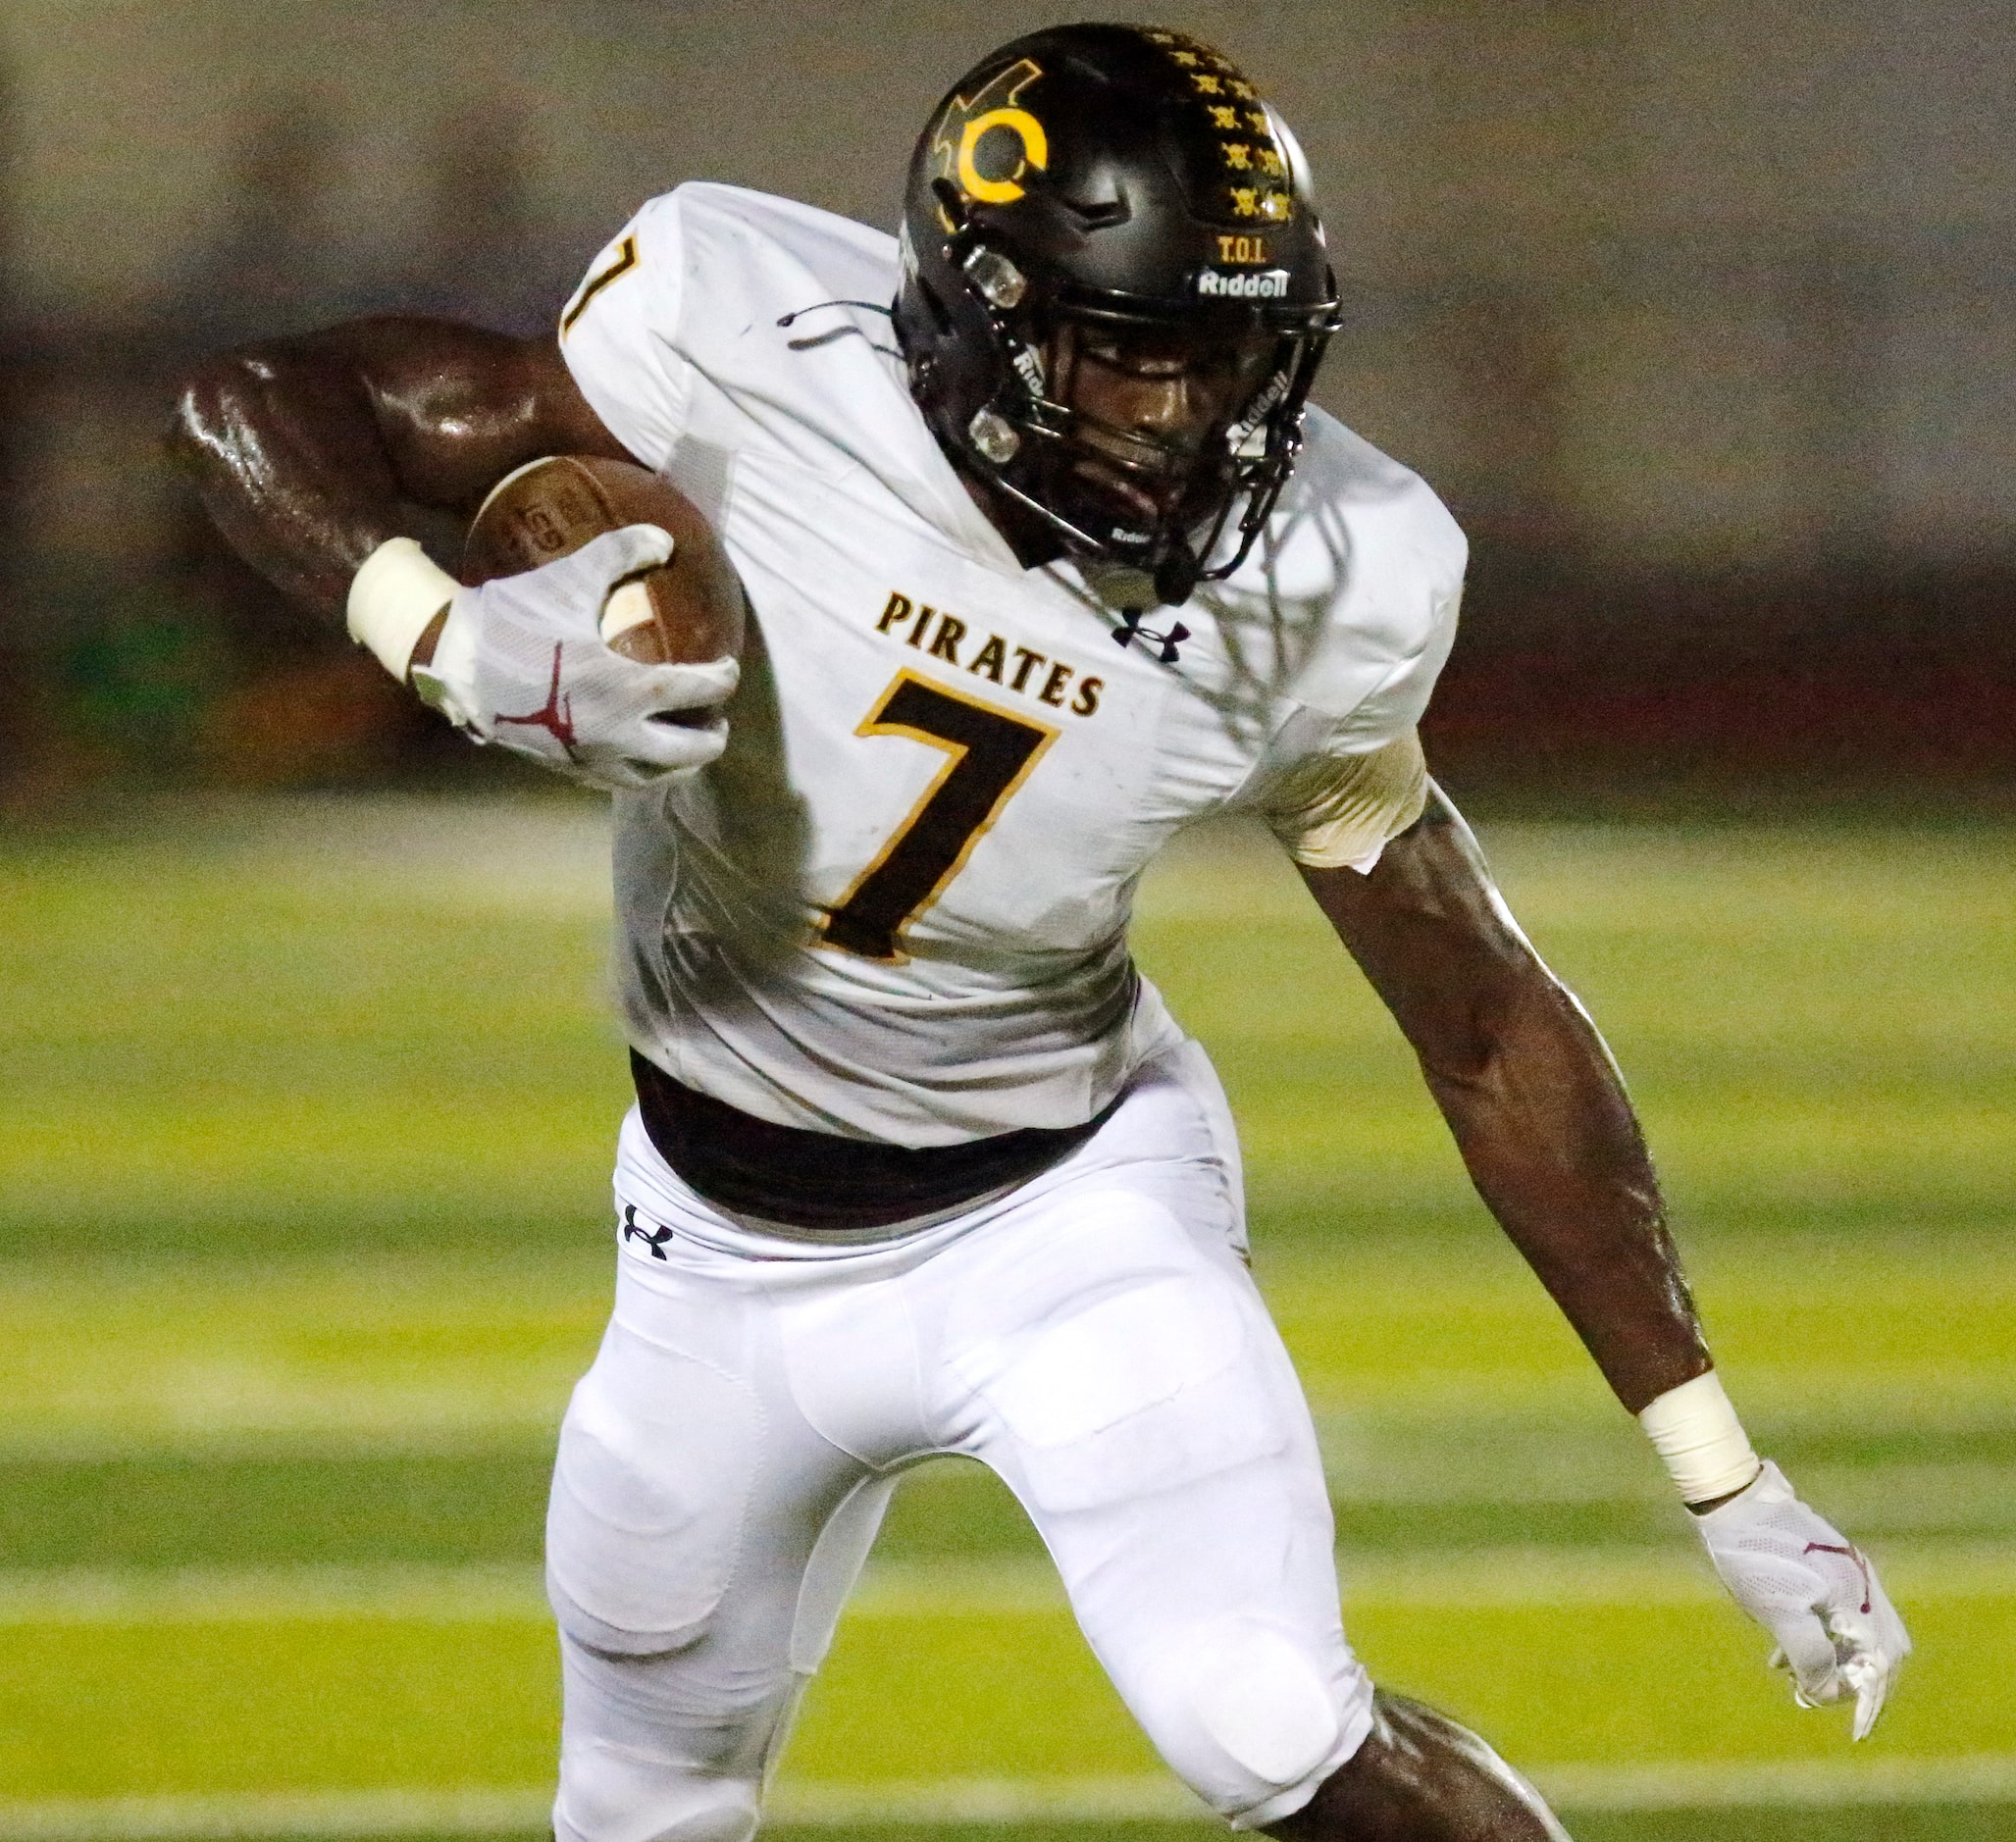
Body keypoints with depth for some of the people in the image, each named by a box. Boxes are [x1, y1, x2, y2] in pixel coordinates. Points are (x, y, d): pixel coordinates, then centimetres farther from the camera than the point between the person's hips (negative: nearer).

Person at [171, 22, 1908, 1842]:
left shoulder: (1314, 588, -18)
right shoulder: (756, 354, -25)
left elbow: (1492, 1032, -7)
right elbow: (260, 402, -17)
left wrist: (1721, 1474, -6)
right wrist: (457, 644, -38)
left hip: (1068, 1208, -1)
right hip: (731, 1248, 1)